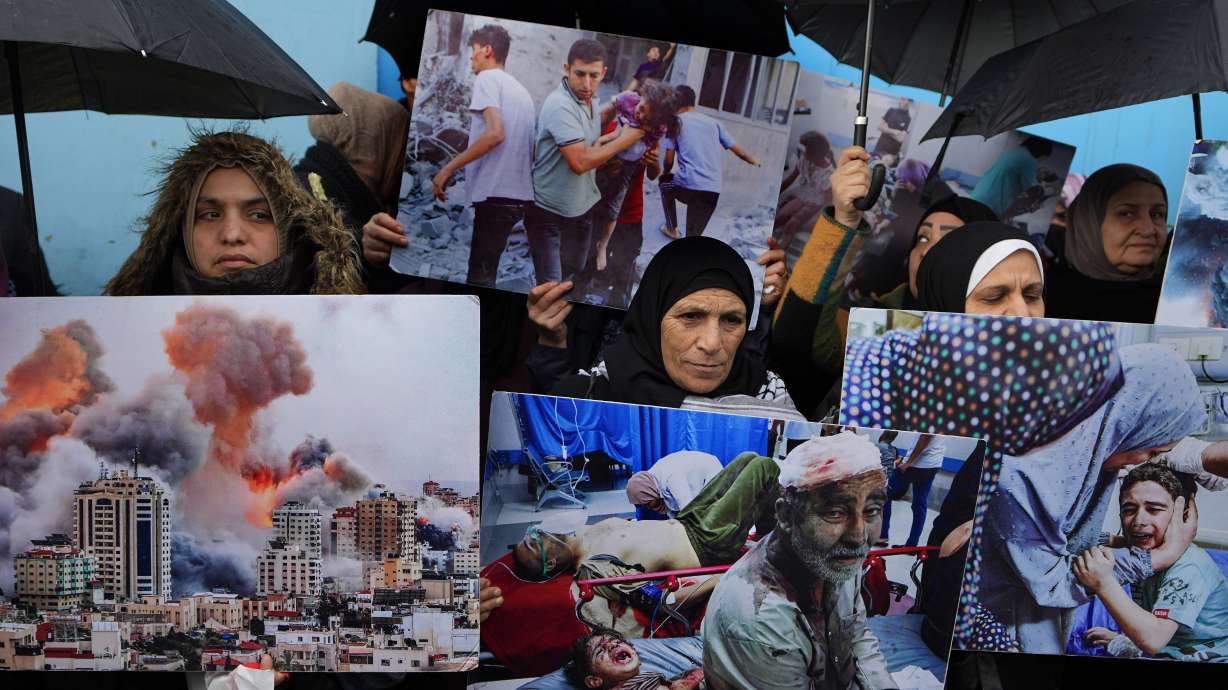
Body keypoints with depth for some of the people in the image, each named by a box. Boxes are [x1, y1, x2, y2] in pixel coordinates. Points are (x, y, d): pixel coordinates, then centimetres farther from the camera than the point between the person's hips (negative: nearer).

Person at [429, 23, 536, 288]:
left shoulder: (488, 78, -3)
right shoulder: (521, 90, 21)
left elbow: (495, 133, -19)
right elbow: (530, 149, 22)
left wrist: (448, 169, -15)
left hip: (495, 195, -8)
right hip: (520, 195, 8)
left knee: (479, 276, -8)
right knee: (485, 272, 12)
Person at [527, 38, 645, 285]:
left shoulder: (587, 101, 3)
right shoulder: (560, 105, -26)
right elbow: (580, 161, -32)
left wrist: (613, 109, 11)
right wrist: (624, 140, -21)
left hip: (581, 208, 9)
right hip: (549, 212, -9)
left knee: (573, 277, 21)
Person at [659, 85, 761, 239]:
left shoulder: (676, 121, 7)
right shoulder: (713, 123, 19)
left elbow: (669, 159, 4)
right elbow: (738, 151, 20)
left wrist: (665, 174, 27)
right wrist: (756, 163, 40)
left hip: (688, 185, -3)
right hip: (713, 191, 3)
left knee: (665, 183, 33)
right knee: (692, 236, 11)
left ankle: (672, 229, 35)